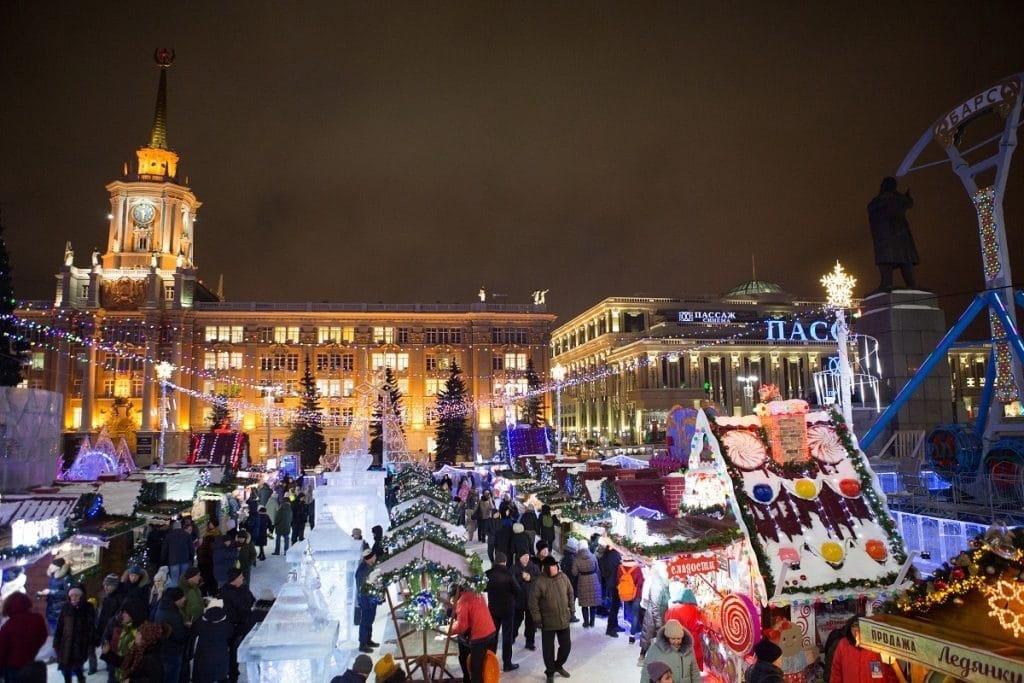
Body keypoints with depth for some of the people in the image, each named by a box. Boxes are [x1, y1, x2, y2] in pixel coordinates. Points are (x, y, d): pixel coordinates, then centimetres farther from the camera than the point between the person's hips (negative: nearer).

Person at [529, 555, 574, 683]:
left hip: (564, 619, 4)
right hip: (548, 622, -4)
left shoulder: (563, 577, -4)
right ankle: (550, 672, 28)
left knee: (566, 645, 15)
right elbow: (533, 602, -13)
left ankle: (558, 665, 40)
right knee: (548, 648, 7)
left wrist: (571, 609, 9)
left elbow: (570, 594, 10)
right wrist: (537, 618, -13)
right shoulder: (540, 581, -18)